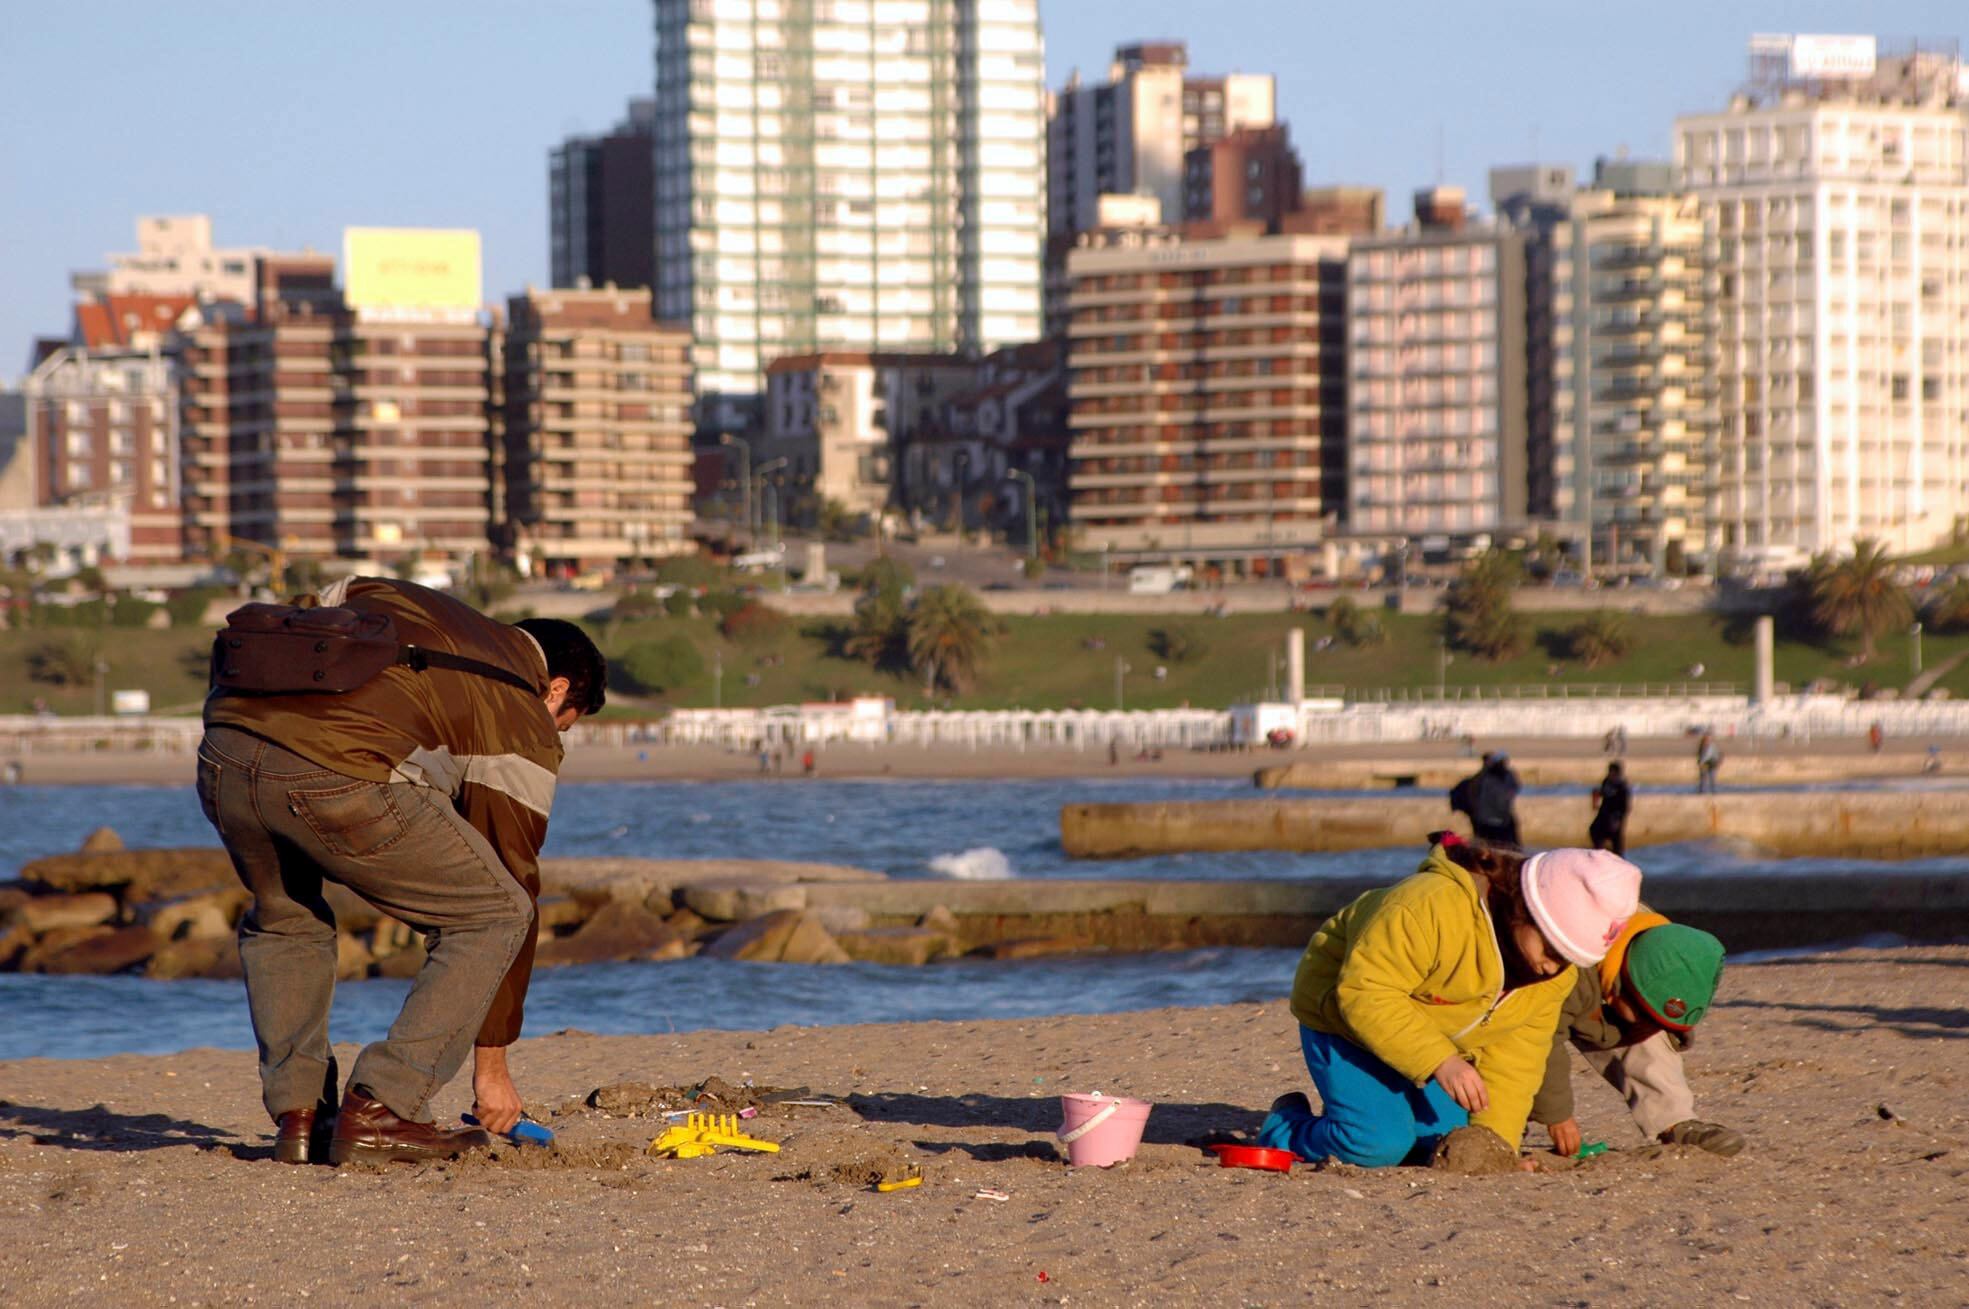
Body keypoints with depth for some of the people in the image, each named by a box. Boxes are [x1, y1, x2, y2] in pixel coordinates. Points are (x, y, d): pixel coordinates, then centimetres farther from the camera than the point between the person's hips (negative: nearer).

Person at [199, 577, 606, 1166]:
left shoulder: (388, 597, 36)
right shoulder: (525, 725, 20)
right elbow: (512, 885, 22)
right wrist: (492, 1063, 27)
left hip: (222, 752, 6)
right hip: (339, 777, -6)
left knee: (282, 920, 35)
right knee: (497, 916, 13)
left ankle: (297, 1115, 24)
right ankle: (377, 1113, 6)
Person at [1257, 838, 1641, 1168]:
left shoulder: (1555, 970, -13)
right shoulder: (1429, 907, -38)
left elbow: (1515, 1054, -7)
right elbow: (1366, 995, -38)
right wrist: (1439, 1062, -44)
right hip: (1343, 1017, -7)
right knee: (1379, 1146, -21)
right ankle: (1284, 1129, 9)